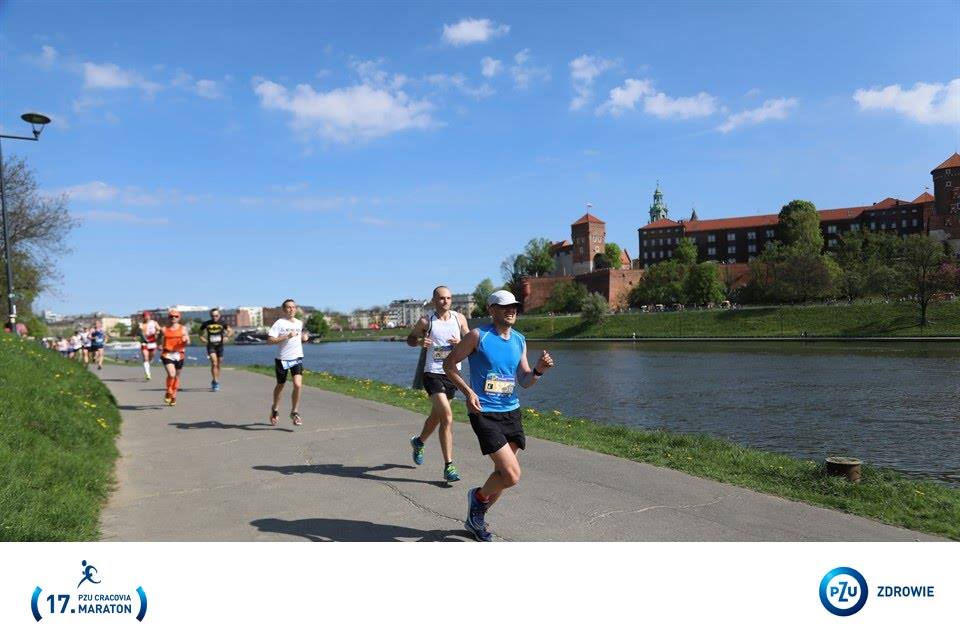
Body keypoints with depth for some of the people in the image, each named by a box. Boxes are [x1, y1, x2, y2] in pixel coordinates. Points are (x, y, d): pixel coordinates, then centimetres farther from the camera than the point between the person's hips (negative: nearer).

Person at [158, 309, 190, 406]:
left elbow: (188, 342, 4)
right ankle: (168, 393, 3)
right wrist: (160, 347, -11)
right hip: (167, 354, -2)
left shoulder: (183, 328, 8)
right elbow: (162, 342, 11)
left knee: (177, 376, 11)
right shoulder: (164, 329, 6)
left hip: (179, 354, 2)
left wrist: (185, 340, -18)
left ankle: (174, 396, 29)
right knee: (171, 374, -20)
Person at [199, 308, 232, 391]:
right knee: (214, 363, -19)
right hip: (211, 346, -2)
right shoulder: (206, 324, -2)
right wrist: (202, 338, -5)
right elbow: (200, 333, 12)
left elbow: (230, 331, 11)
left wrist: (227, 337, -5)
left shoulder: (222, 324, 0)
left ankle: (216, 381, 28)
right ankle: (216, 382, -17)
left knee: (218, 365, 11)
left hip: (220, 345, 2)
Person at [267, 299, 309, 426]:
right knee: (280, 386, 15)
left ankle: (294, 412, 1)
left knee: (297, 385, -15)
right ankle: (275, 409, 41)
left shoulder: (300, 323, 8)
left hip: (297, 358, 3)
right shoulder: (280, 323, -8)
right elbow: (269, 340, -16)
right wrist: (287, 336, -22)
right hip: (282, 359, -3)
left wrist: (304, 338, 4)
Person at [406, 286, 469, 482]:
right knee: (447, 416, -18)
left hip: (452, 373, 5)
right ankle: (448, 466, -13)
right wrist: (420, 342, -13)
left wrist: (461, 343, -8)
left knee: (436, 416, 19)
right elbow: (410, 338, 9)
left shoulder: (459, 318, 5)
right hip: (433, 373, -5)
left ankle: (418, 442, 49)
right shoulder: (425, 322, -4)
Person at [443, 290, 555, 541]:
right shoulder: (478, 336, -7)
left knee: (503, 473, 9)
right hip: (484, 413, -6)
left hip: (511, 411, 6)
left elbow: (525, 381, 13)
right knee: (512, 475, -14)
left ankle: (476, 518, 33)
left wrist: (538, 370, -8)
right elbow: (449, 364, -2)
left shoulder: (519, 340, 11)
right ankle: (478, 496, 18)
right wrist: (468, 391, -13)